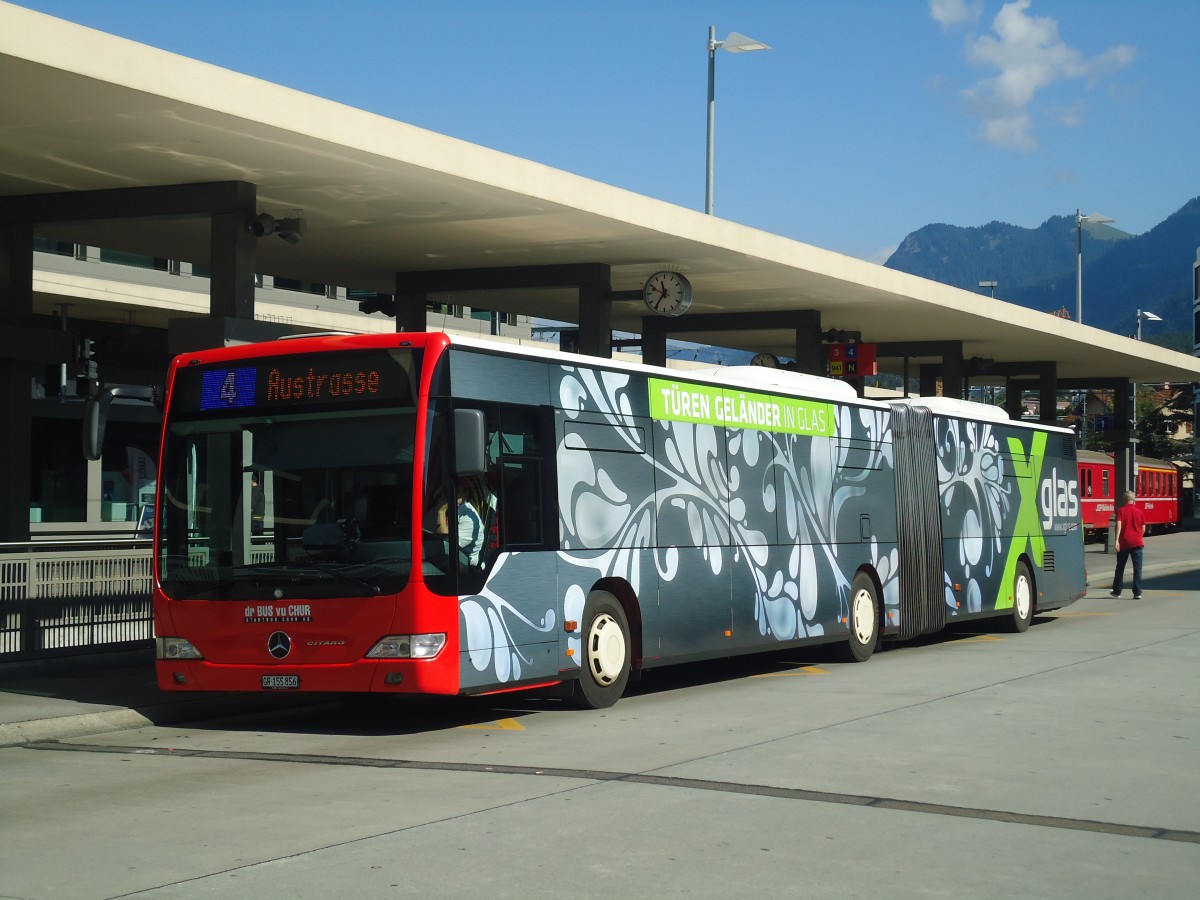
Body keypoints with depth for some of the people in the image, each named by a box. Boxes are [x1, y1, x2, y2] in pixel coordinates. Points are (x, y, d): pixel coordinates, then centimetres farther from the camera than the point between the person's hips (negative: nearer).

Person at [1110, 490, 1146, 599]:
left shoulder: (1120, 510, -2)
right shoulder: (1140, 512, 5)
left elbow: (1119, 525, -14)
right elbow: (1143, 529, 9)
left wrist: (1117, 540, -17)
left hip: (1124, 542, -1)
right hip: (1137, 543, 1)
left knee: (1120, 567, 12)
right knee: (1137, 568, 0)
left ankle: (1117, 591, 20)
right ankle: (1137, 593, -6)